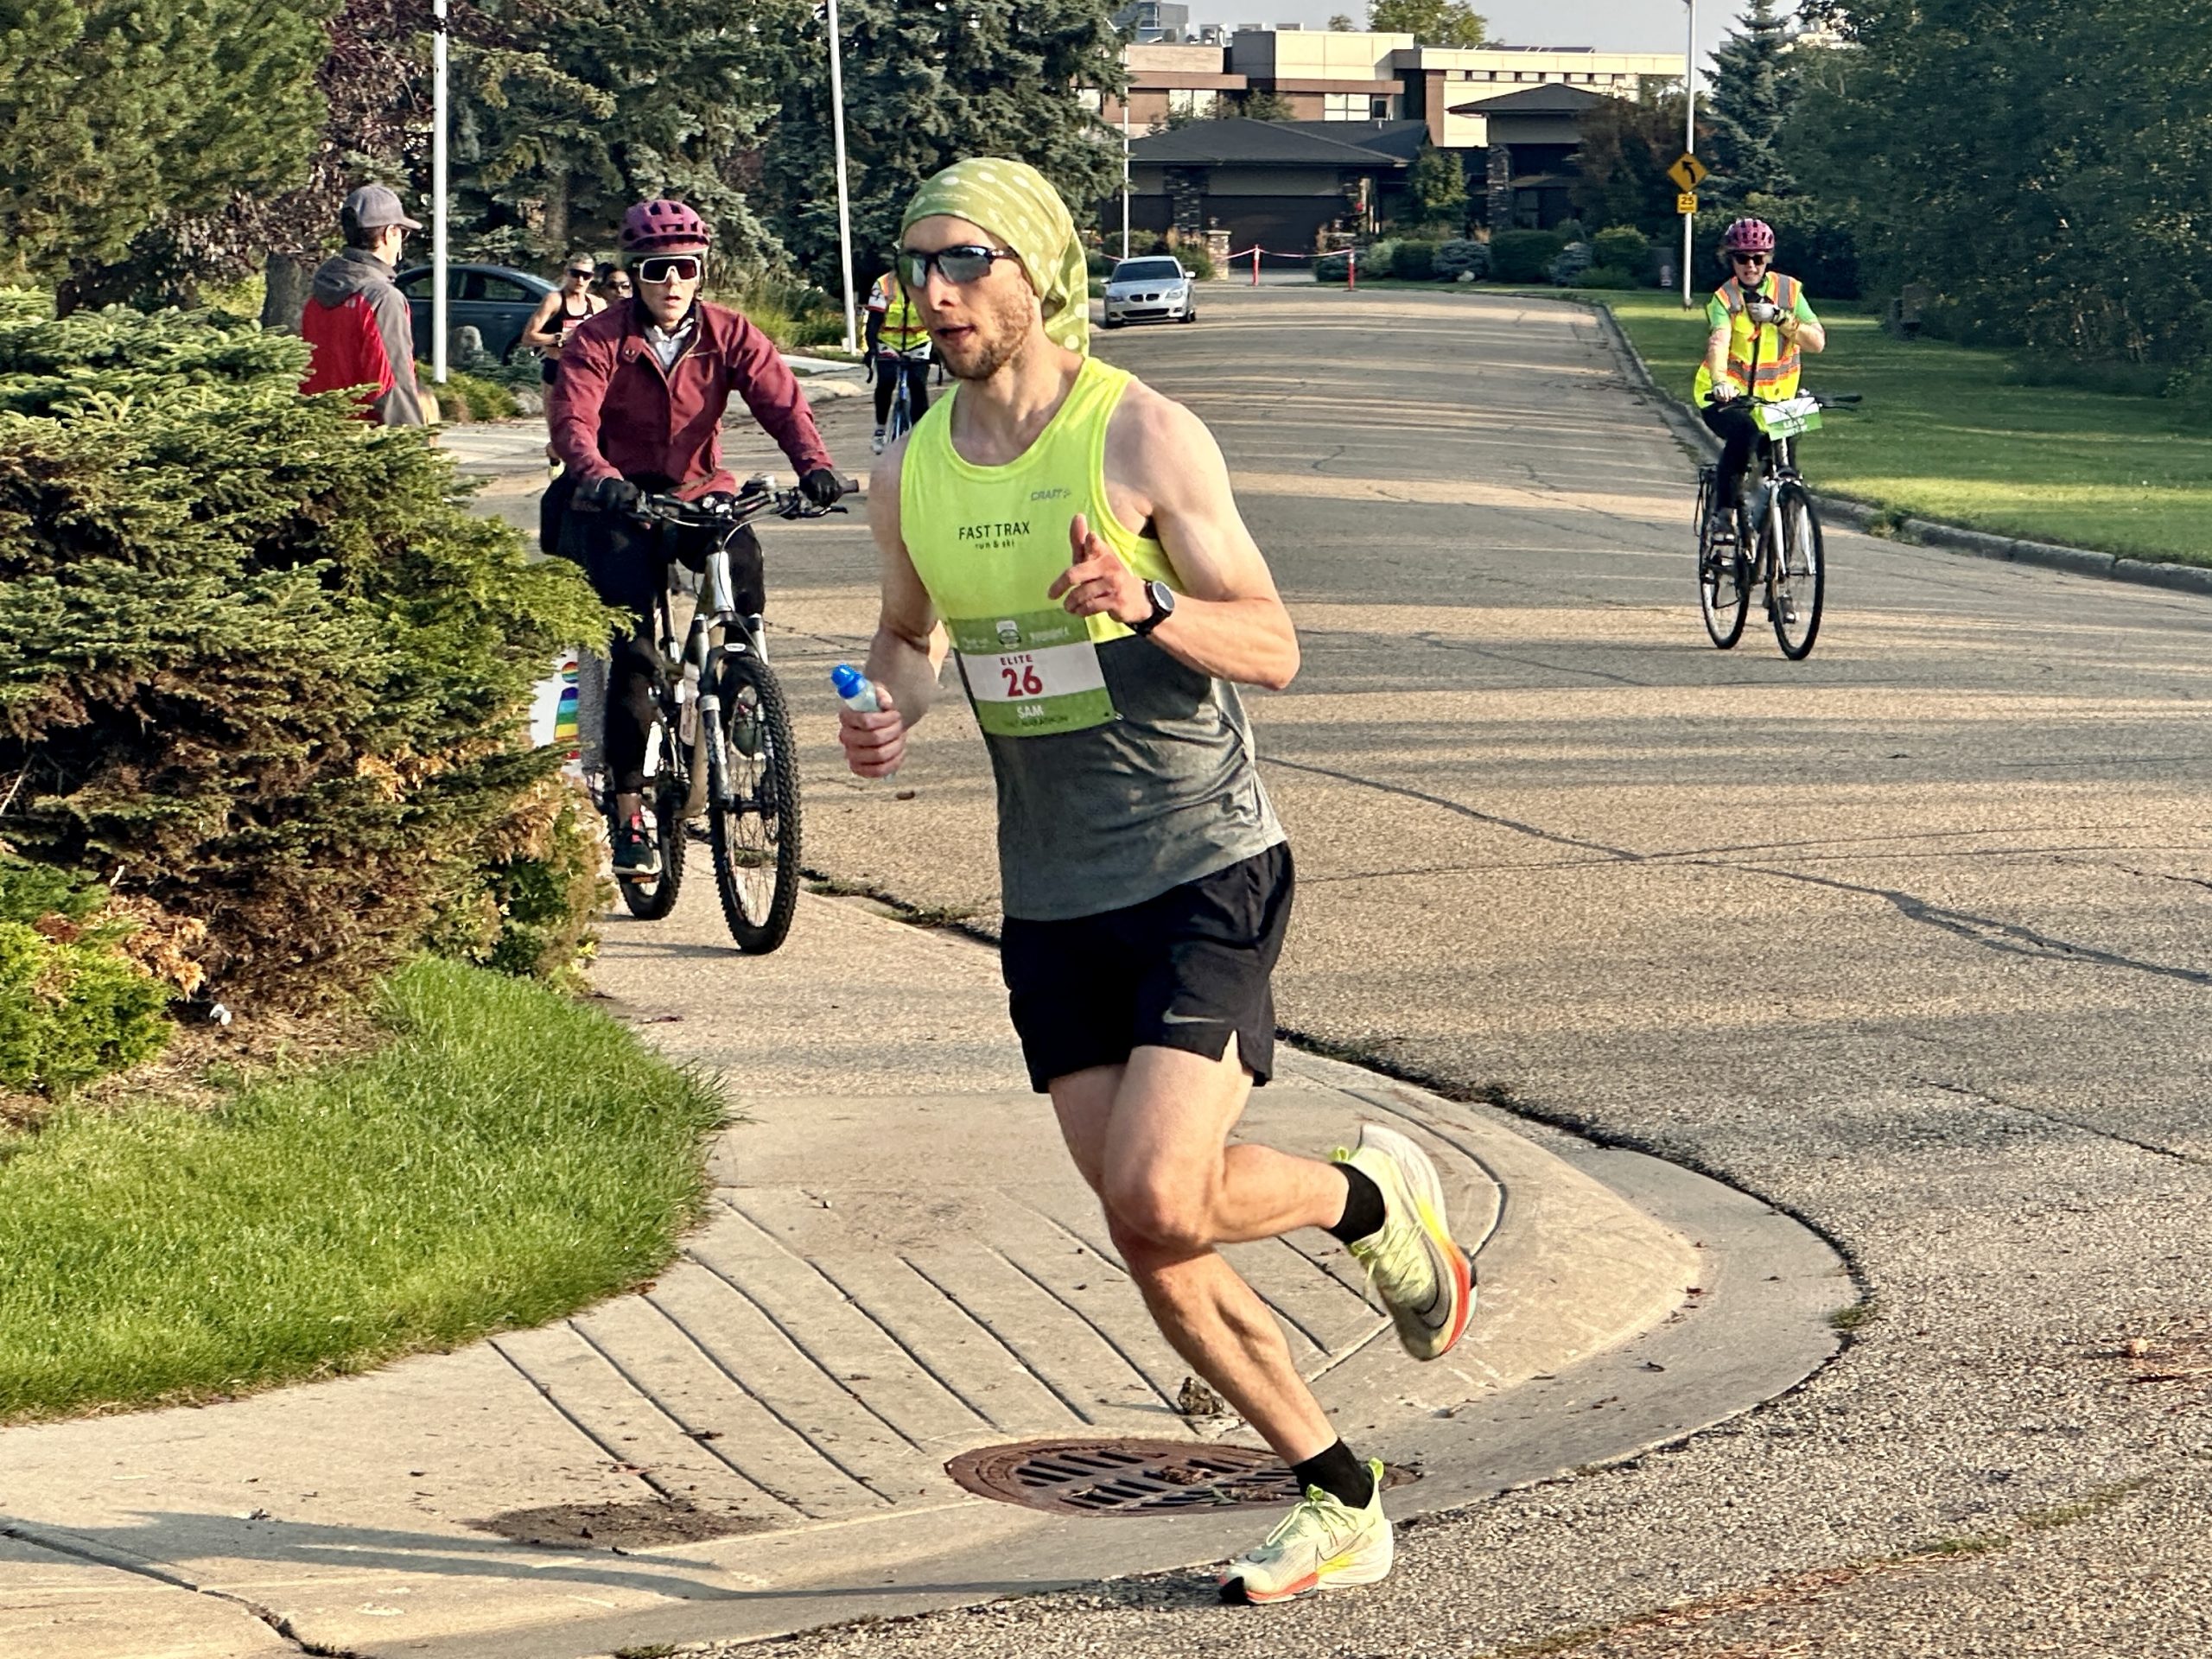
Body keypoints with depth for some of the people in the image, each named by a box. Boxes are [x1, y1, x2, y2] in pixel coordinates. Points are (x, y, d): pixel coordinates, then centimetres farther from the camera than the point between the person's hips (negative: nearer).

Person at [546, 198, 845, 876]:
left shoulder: (727, 334, -3)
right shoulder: (597, 340, -8)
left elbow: (780, 399, -15)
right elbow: (572, 420, -22)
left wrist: (813, 463, -36)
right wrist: (598, 477, -44)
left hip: (698, 492, 2)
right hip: (620, 502, -2)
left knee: (743, 564, -31)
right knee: (634, 648, -13)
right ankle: (629, 814, -6)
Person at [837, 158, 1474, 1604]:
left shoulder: (1144, 437, -12)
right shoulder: (910, 474, 4)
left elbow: (1275, 649, -10)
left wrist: (1150, 609, -30)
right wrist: (889, 712, -1)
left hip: (1204, 871, -6)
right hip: (1051, 899, 6)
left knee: (1162, 1196, -20)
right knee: (1149, 1242, 5)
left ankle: (1375, 1194, 12)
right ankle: (1344, 1507, 20)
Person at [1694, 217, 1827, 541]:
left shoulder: (1788, 290, 1)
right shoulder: (1724, 299, -10)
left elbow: (1817, 342, -6)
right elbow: (1718, 343, -29)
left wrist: (1780, 319, -21)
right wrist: (1719, 382, -48)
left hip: (1776, 399, 4)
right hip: (1726, 396, -4)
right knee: (1743, 433, -33)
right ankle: (1722, 514, -23)